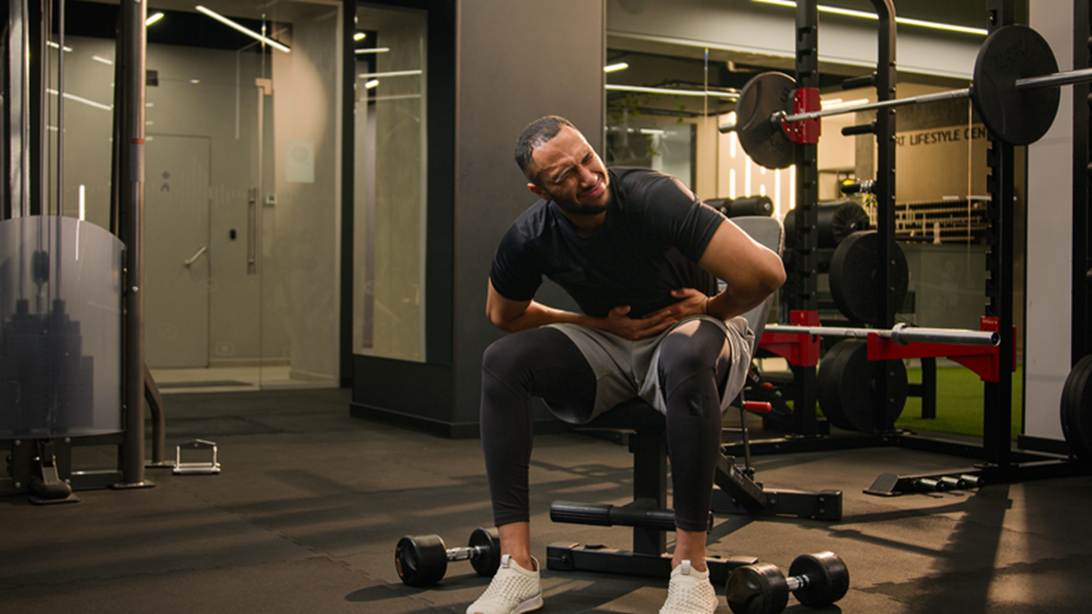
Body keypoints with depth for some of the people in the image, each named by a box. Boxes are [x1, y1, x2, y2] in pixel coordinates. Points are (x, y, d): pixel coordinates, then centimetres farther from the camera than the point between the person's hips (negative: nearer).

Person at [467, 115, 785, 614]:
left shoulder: (652, 198, -26)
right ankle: (517, 567, -22)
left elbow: (766, 273, -30)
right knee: (502, 361, -21)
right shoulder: (530, 238, -13)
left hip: (685, 331, -4)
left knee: (685, 354, -41)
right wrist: (600, 325, -3)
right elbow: (503, 314, 7)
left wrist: (712, 309, -10)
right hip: (609, 346, 4)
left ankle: (691, 569, -29)